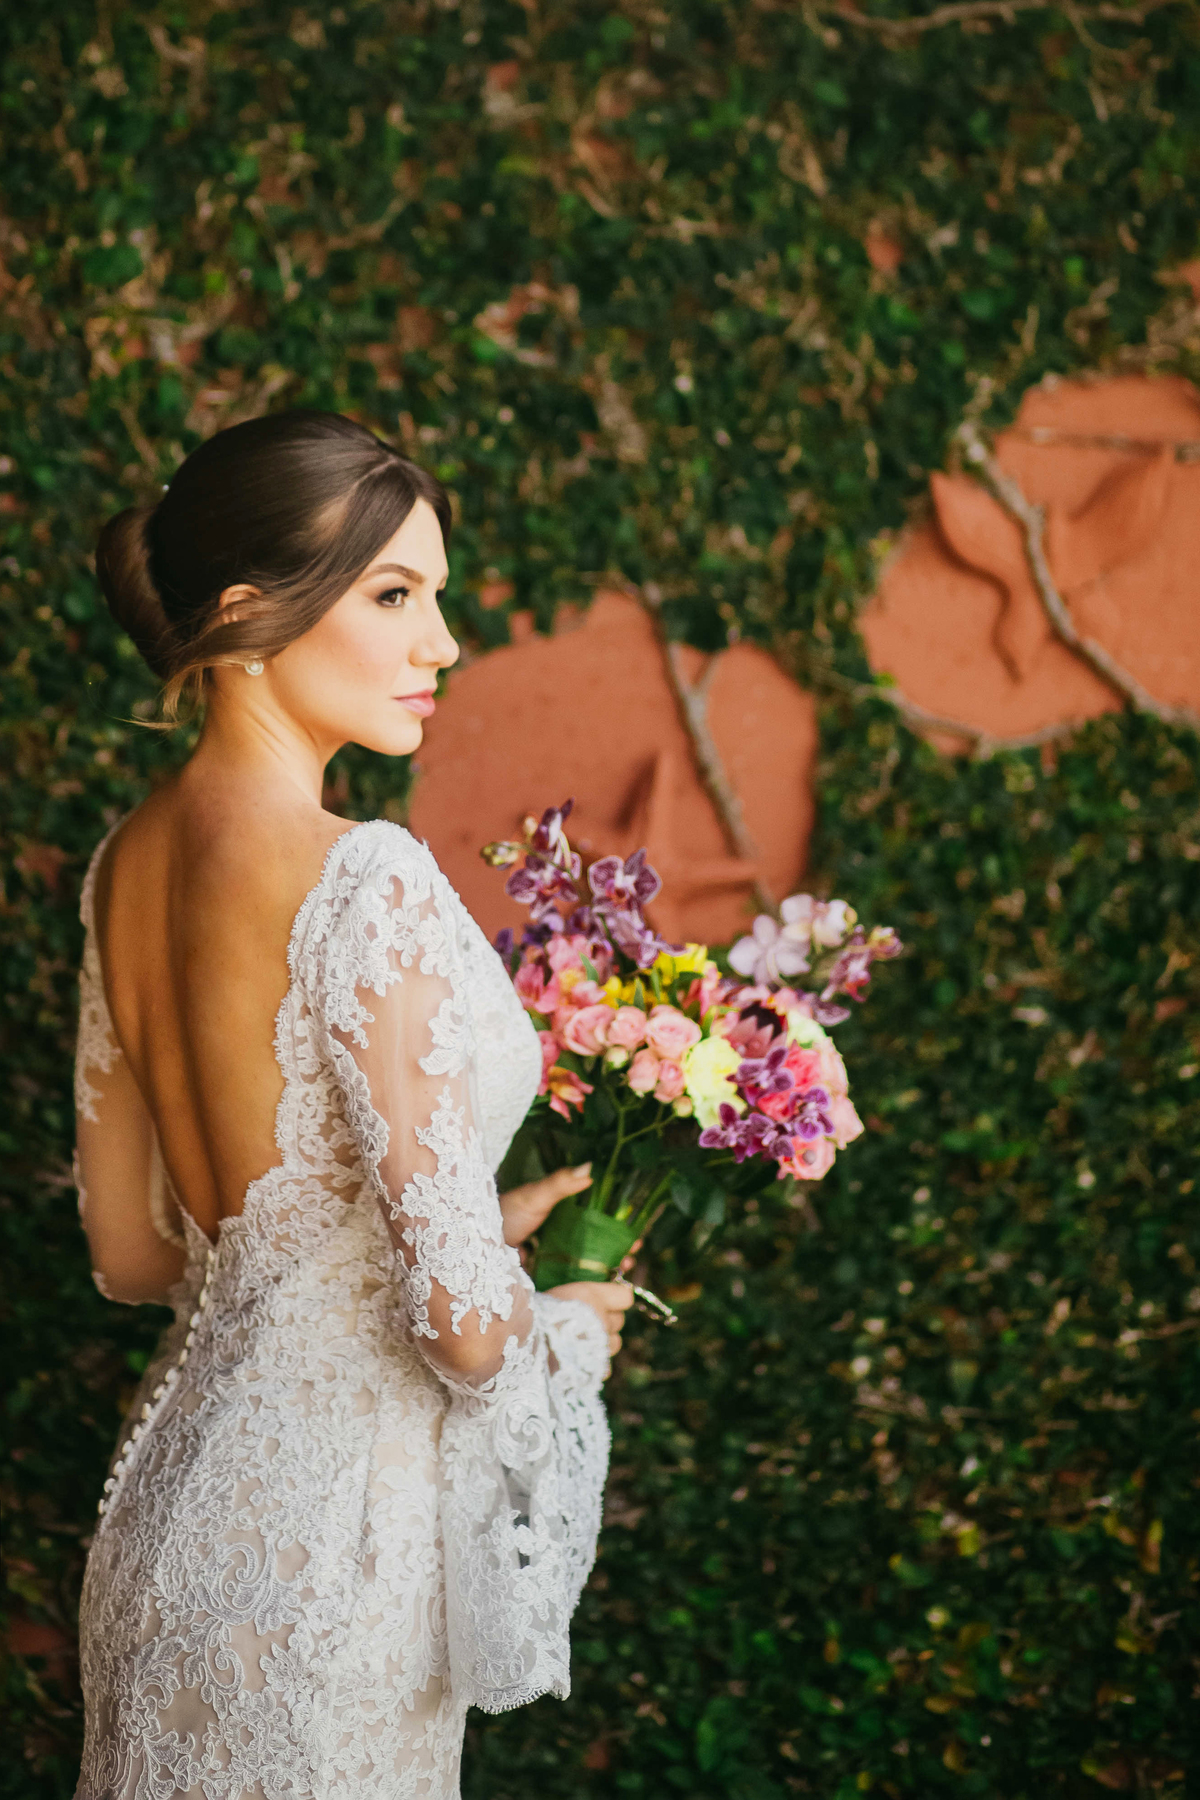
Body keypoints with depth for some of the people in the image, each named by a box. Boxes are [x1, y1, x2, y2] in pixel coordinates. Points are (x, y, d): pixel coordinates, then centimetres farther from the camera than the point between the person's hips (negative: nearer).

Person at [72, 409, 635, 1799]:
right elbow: (463, 1323, -24)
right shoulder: (367, 882, -24)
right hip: (331, 1529, -8)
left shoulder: (128, 861, 1)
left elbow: (130, 1250, 10)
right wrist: (571, 1331, -1)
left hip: (176, 1479, 8)